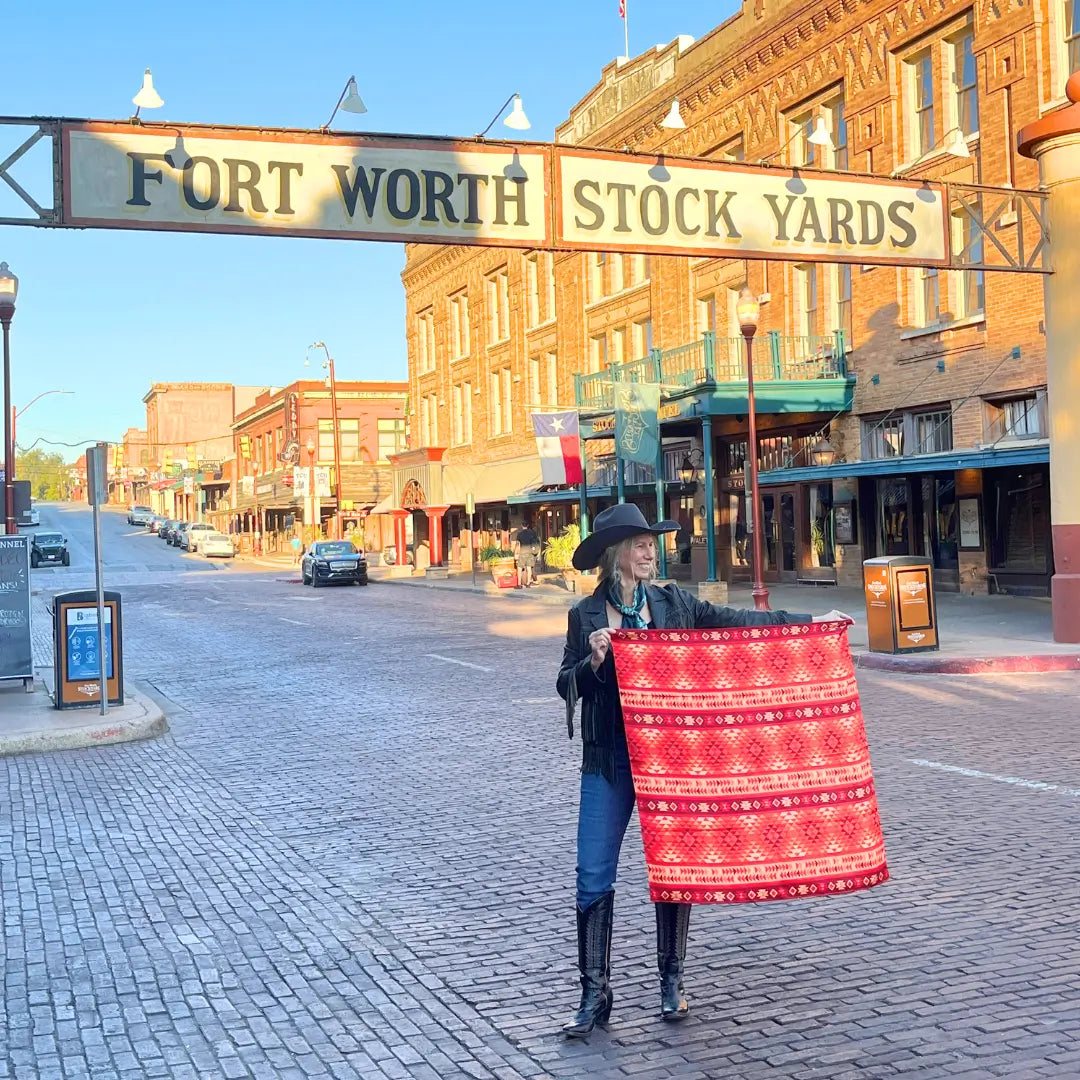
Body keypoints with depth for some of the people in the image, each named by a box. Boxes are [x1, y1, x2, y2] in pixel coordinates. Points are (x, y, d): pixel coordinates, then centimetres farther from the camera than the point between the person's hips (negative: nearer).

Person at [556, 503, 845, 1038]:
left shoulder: (674, 604, 4)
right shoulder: (585, 616, 1)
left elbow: (739, 621, 5)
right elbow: (567, 686, 4)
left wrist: (810, 622, 3)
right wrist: (592, 661, -16)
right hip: (609, 761, -1)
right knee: (594, 875, -3)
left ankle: (671, 981, 23)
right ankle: (594, 994, 8)